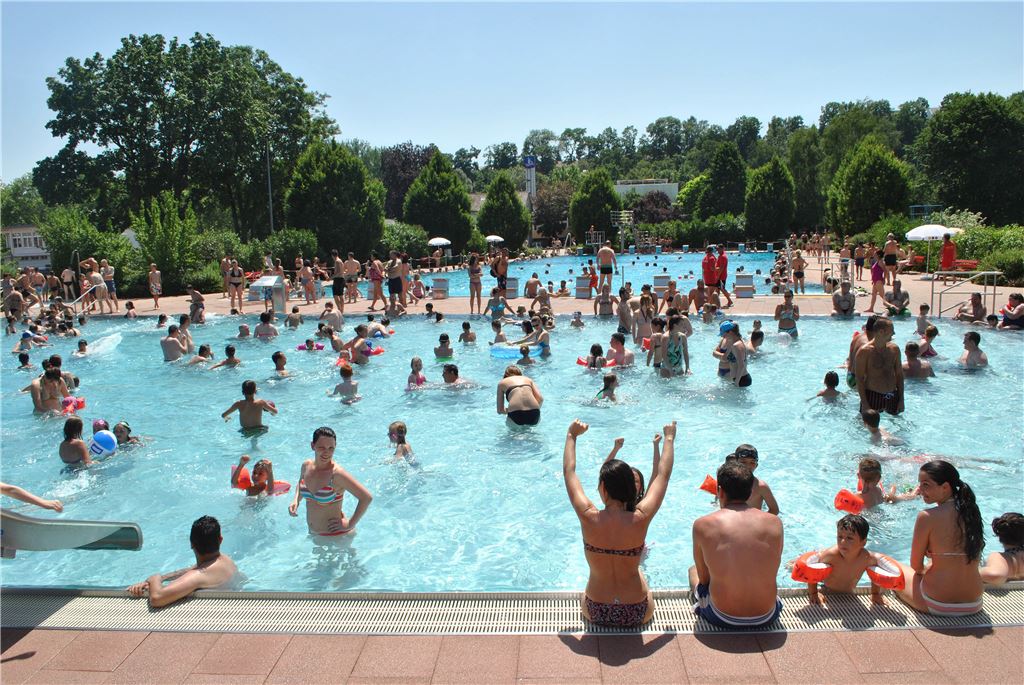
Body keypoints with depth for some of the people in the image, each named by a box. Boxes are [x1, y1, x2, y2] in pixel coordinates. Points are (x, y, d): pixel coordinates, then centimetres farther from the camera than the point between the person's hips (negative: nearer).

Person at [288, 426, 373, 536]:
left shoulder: (336, 473, -25)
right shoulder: (306, 466, -6)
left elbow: (367, 498, -26)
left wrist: (350, 524, -20)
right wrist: (296, 501, -1)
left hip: (335, 535, -6)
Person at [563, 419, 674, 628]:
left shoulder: (589, 518, -19)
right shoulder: (640, 519, -20)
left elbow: (569, 471, -3)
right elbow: (663, 474, -4)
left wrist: (572, 436, 10)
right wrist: (669, 439, 10)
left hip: (595, 614, 0)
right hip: (637, 616, 0)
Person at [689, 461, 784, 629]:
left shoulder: (702, 525, -12)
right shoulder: (775, 522, -6)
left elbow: (704, 578, -2)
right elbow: (770, 572, 7)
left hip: (723, 619, -2)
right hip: (766, 618, 2)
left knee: (693, 570, 29)